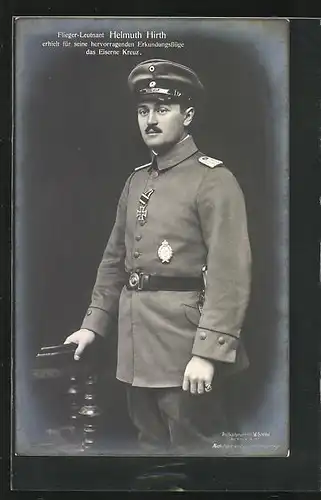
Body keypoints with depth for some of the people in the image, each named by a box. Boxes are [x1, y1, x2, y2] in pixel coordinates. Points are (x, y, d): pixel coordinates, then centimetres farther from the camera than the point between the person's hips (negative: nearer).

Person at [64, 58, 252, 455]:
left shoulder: (214, 180, -10)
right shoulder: (135, 181, 13)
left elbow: (230, 275, -18)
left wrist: (208, 351, -23)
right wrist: (93, 323, 14)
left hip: (185, 347, -7)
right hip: (136, 348, 7)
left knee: (193, 447, 3)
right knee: (150, 445, 17)